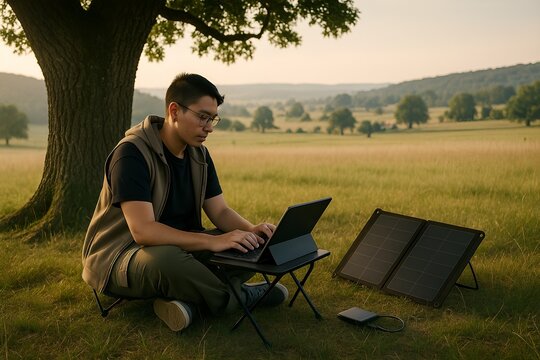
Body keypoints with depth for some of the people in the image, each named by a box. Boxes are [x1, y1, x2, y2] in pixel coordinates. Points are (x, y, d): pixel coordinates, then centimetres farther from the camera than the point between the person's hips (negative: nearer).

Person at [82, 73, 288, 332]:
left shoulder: (198, 154, 2)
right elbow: (143, 230, -32)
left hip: (179, 247, 7)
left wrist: (252, 230, -19)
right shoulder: (132, 153, -22)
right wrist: (213, 242, -37)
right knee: (165, 259, -41)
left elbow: (220, 211, 3)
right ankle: (239, 297, -15)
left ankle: (191, 300, -21)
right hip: (118, 258, -7)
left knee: (253, 244, -9)